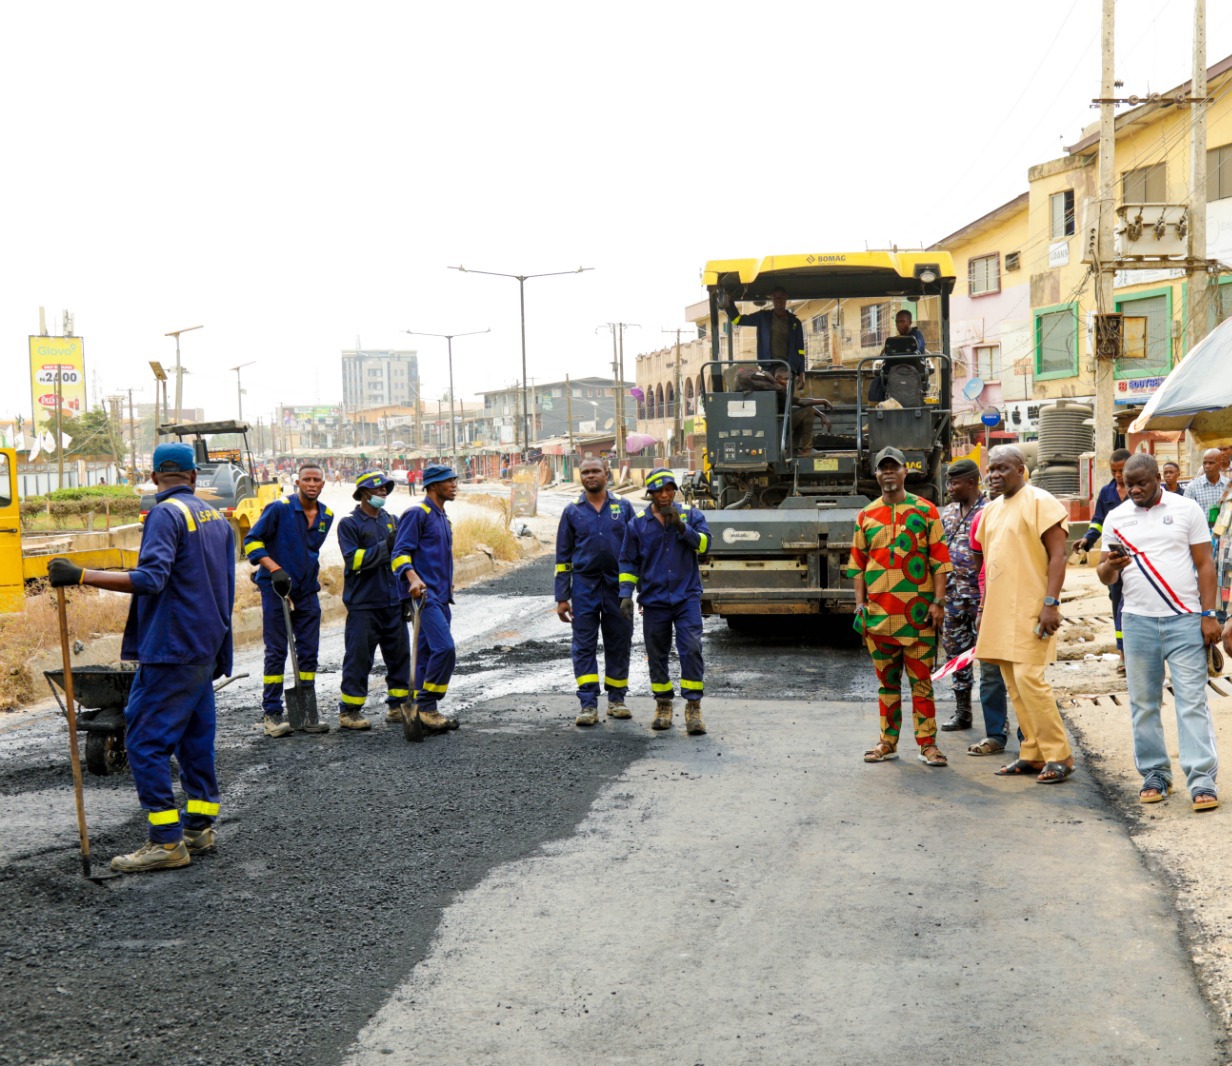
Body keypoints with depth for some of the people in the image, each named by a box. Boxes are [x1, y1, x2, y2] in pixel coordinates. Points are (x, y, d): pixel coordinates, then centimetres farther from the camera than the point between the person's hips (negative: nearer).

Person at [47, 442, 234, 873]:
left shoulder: (166, 514, -11)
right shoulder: (216, 517, 14)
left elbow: (151, 578, -25)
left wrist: (81, 576, -28)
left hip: (171, 649, -9)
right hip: (206, 650, 9)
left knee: (145, 741, -5)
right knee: (195, 737, 14)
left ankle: (167, 842, -6)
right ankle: (200, 827, 19)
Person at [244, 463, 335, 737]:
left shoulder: (326, 516, 7)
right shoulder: (279, 508, -10)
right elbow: (251, 541, -9)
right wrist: (274, 569, -19)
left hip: (308, 591, 5)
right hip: (276, 590, -5)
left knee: (309, 652, 6)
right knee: (276, 652, -3)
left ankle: (307, 713, 13)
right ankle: (271, 714, 4)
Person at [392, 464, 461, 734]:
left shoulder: (441, 517, 21)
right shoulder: (416, 513, -7)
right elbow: (400, 553, -15)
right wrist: (412, 579, -30)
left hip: (439, 596, 9)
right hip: (423, 594, -9)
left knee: (428, 652, 9)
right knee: (444, 647, -19)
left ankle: (418, 711, 14)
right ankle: (426, 707, -11)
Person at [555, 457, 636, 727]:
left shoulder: (624, 508, 7)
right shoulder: (572, 512, 8)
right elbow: (563, 557, 9)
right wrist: (562, 598, 3)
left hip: (617, 585, 0)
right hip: (584, 586, 0)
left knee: (619, 645, 6)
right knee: (584, 646, -3)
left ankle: (616, 699, 19)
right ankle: (588, 705, -2)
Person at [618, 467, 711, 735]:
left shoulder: (691, 516, 5)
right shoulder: (637, 524, 6)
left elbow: (704, 544, -10)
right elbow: (628, 562, 9)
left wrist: (682, 526, -20)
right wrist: (626, 595, 0)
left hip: (686, 597, -2)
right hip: (654, 600, 2)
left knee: (691, 649, -13)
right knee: (656, 654, 8)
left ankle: (693, 707, -8)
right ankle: (663, 705, 22)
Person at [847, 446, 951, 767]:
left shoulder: (925, 511, 3)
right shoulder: (866, 516, 11)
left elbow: (939, 559, 1)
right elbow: (857, 565, 12)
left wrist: (938, 602, -6)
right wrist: (860, 606, 4)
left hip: (917, 611, -3)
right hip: (878, 611, 3)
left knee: (921, 679, -2)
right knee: (887, 680, 10)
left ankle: (927, 743, 4)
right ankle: (888, 742, 17)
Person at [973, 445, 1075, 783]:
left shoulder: (1039, 502, -7)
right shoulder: (991, 511, 16)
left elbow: (1057, 555, -12)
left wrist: (1051, 603, -20)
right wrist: (984, 609, 18)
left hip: (1030, 610, -8)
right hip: (999, 610, 8)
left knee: (1028, 679, -13)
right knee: (1013, 685, 9)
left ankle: (1059, 756, -4)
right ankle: (1033, 753, 17)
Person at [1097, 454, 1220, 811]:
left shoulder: (1186, 510, 2)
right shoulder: (1116, 518, 9)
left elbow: (1205, 564, 2)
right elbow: (1104, 576, 11)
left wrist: (1208, 614, -5)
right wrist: (1109, 566, -13)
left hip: (1184, 620, -3)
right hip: (1138, 622, 3)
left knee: (1192, 700, -6)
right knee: (1143, 703, 6)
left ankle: (1202, 780, -5)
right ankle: (1154, 774, 16)